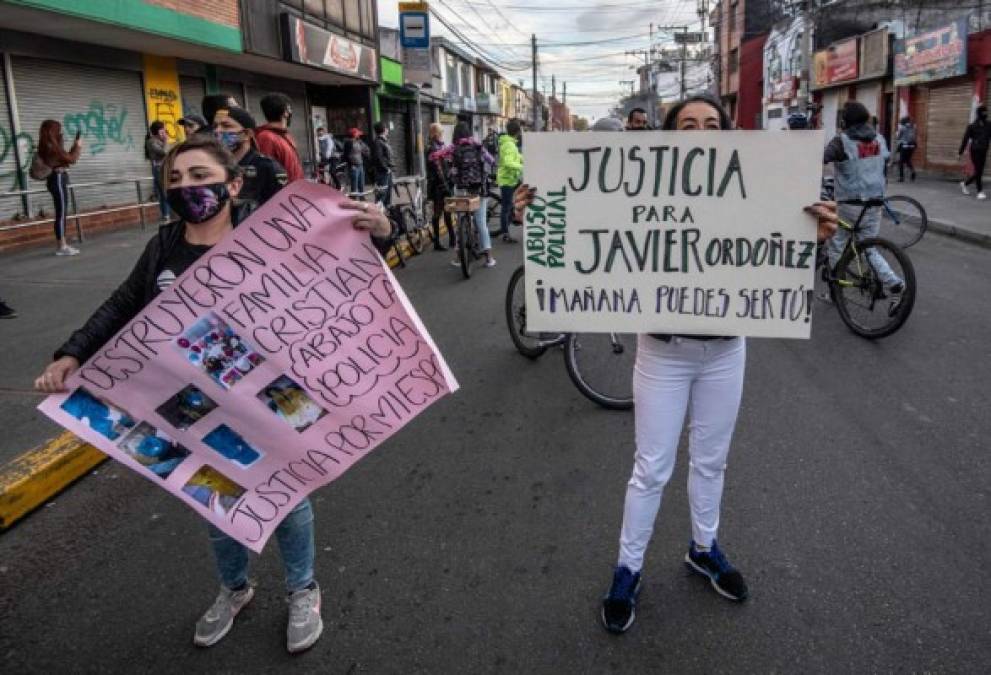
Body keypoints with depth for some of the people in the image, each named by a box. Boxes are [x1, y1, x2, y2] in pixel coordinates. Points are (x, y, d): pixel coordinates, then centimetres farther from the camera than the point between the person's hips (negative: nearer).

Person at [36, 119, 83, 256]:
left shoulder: (51, 146, 14)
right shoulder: (51, 146, -15)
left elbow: (65, 158, 21)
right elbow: (71, 159, -14)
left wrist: (74, 146, 16)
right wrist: (78, 146, 0)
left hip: (58, 179, 10)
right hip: (58, 179, -10)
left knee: (61, 213, 12)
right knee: (61, 214, -9)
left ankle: (62, 244, 15)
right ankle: (61, 247, -8)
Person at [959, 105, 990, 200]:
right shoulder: (972, 126, -4)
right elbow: (965, 139, -3)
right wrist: (960, 152, -4)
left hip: (983, 152, 5)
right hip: (975, 151, -5)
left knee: (980, 172, 9)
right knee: (978, 171, -7)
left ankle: (965, 184, 30)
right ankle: (980, 191, 1)